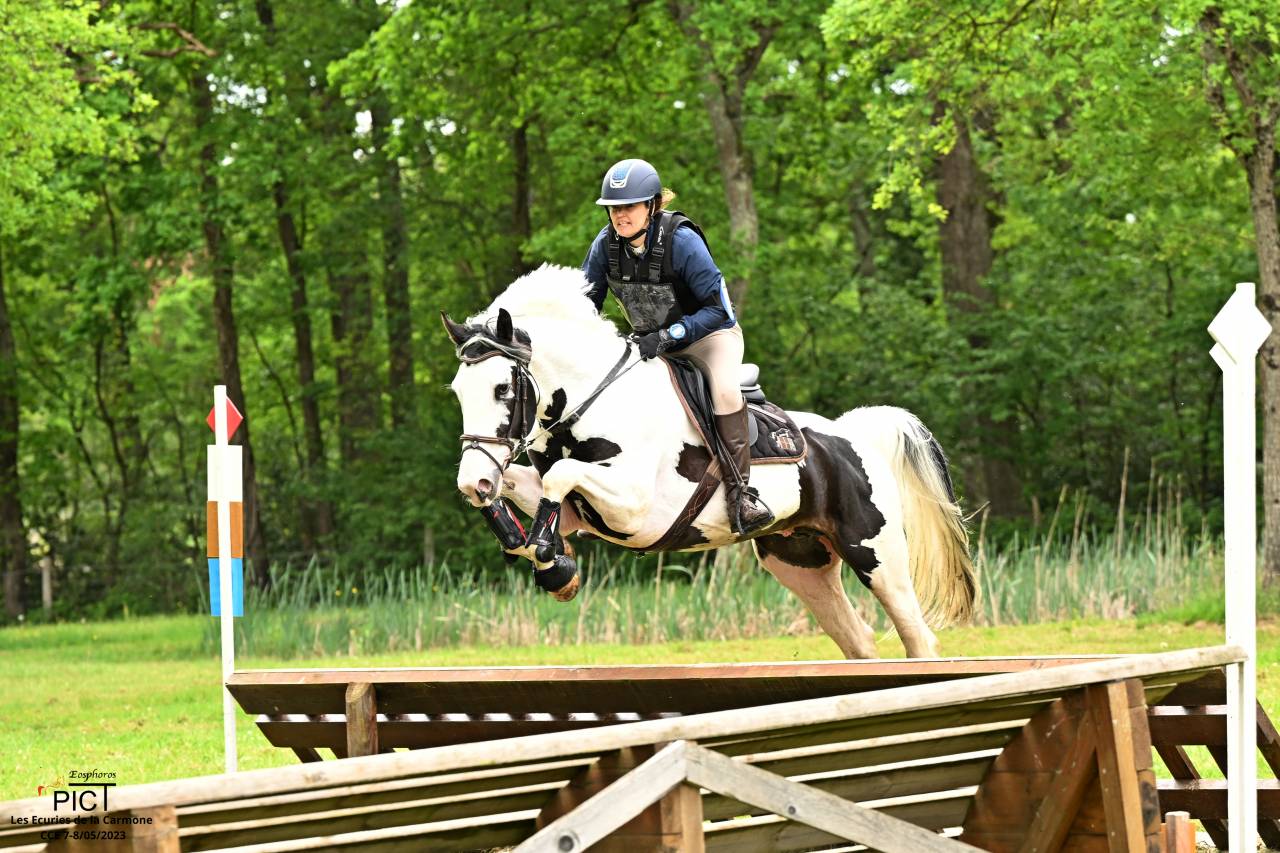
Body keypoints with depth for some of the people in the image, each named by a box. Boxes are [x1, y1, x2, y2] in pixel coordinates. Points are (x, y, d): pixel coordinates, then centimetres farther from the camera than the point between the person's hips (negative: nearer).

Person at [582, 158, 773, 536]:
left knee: (725, 389, -34)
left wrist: (668, 336, -36)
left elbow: (718, 308, -26)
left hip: (709, 333, -6)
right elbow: (586, 303, 2)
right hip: (650, 341, 6)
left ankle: (739, 492, -30)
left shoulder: (682, 241, -27)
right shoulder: (605, 245, -12)